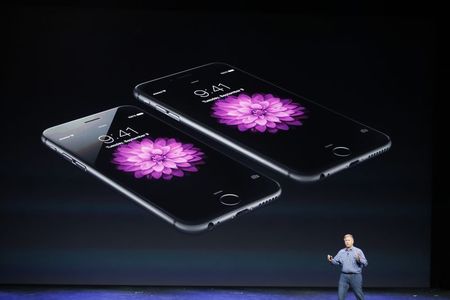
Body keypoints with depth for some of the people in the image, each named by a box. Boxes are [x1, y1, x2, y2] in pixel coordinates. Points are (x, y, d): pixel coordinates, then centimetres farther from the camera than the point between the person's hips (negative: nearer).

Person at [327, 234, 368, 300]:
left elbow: (365, 263, -8)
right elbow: (336, 261, 7)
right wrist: (331, 260, -14)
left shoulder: (358, 251, -2)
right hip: (344, 276, 3)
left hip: (355, 276, -3)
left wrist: (359, 259, -27)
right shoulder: (341, 252, 9)